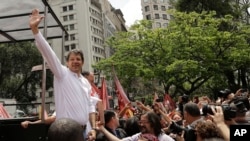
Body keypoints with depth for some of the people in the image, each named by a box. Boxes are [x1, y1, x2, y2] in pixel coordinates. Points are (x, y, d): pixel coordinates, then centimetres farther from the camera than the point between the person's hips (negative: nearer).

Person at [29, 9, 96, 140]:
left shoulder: (86, 82, 12)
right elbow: (47, 52, -16)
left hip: (83, 129, 6)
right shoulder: (62, 73, -4)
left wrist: (93, 128, 5)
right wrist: (35, 28, -26)